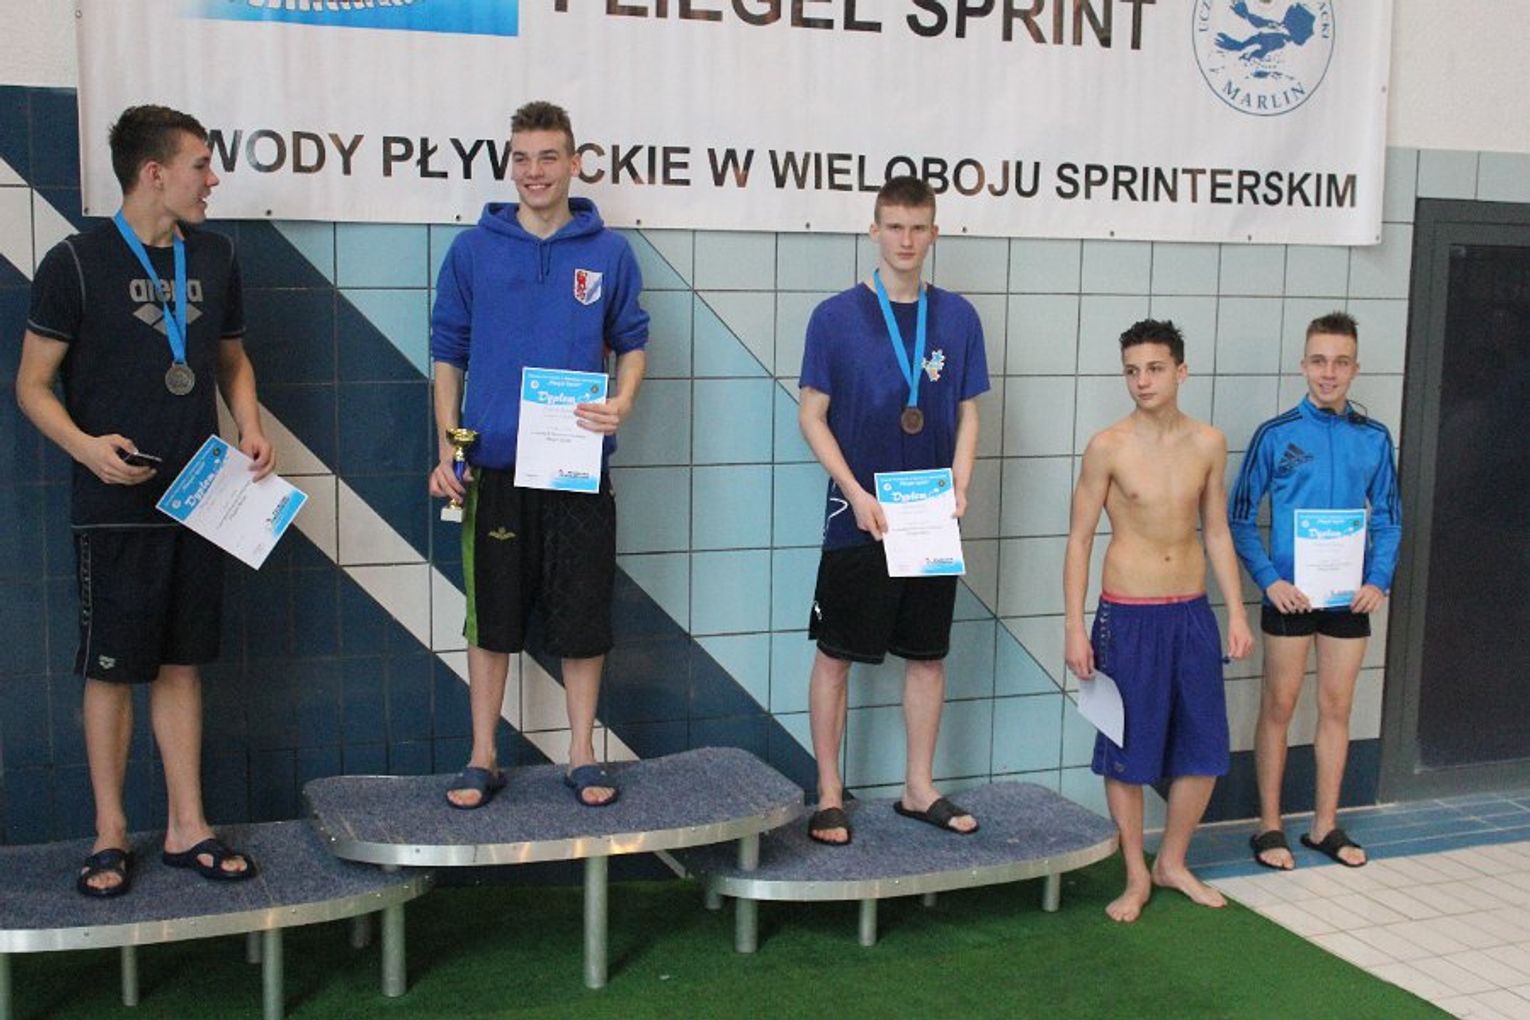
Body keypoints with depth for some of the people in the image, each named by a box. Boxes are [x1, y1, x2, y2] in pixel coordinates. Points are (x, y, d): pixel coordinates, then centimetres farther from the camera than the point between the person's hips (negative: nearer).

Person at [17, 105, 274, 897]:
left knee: (181, 664, 11)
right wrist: (85, 445, -23)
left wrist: (250, 430, 1)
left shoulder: (214, 256, 8)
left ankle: (186, 829, 19)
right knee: (112, 670, 4)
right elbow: (32, 383, -6)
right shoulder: (77, 261, -8)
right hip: (114, 507, -5)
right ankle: (110, 835, 17)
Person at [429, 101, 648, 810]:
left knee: (583, 616, 6)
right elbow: (448, 354, 7)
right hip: (494, 463, 0)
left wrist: (623, 402, -9)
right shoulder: (473, 250, 4)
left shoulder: (609, 252, 4)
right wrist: (448, 450, 0)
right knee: (491, 617, 8)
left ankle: (582, 755, 21)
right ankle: (483, 758, 20)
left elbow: (631, 343, 11)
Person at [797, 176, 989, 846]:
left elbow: (967, 414, 10)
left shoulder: (957, 317, 5)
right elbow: (812, 415, -3)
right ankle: (829, 795, 16)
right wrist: (857, 494, -13)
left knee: (928, 654, 11)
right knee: (835, 656, 3)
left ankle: (919, 789, 25)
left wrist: (959, 487, -5)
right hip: (856, 518, -3)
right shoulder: (836, 316, -4)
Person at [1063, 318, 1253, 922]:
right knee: (1127, 751, 5)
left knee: (1204, 748, 9)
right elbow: (1080, 539, -5)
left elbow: (1216, 532, 11)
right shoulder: (1108, 447, -8)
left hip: (1192, 612, 4)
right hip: (1127, 616, -4)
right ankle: (1136, 876, 21)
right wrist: (1074, 628, -10)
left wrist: (1236, 612, 6)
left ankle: (1172, 862, 29)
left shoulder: (1207, 444, 3)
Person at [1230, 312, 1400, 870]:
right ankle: (1270, 827, 14)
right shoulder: (1276, 435, -5)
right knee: (1279, 706, 4)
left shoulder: (1374, 438, 4)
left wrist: (1379, 580, -4)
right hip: (1290, 594, -3)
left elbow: (1388, 518, 10)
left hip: (1350, 595, 3)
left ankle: (1325, 825, 23)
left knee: (1337, 708, 11)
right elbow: (1240, 517, -2)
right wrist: (1269, 580, -12)